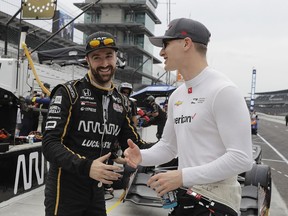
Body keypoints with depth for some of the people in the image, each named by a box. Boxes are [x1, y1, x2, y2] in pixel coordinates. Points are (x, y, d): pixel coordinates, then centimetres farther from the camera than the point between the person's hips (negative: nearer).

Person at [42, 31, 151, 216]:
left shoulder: (121, 102, 6)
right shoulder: (68, 93, -12)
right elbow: (50, 144, -19)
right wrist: (86, 166, -33)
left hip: (96, 190, 6)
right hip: (65, 189, -5)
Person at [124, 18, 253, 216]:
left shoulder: (223, 91, -17)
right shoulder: (176, 96, 11)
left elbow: (242, 158, -22)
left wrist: (183, 176, -24)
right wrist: (142, 156, -3)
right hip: (184, 197, 8)